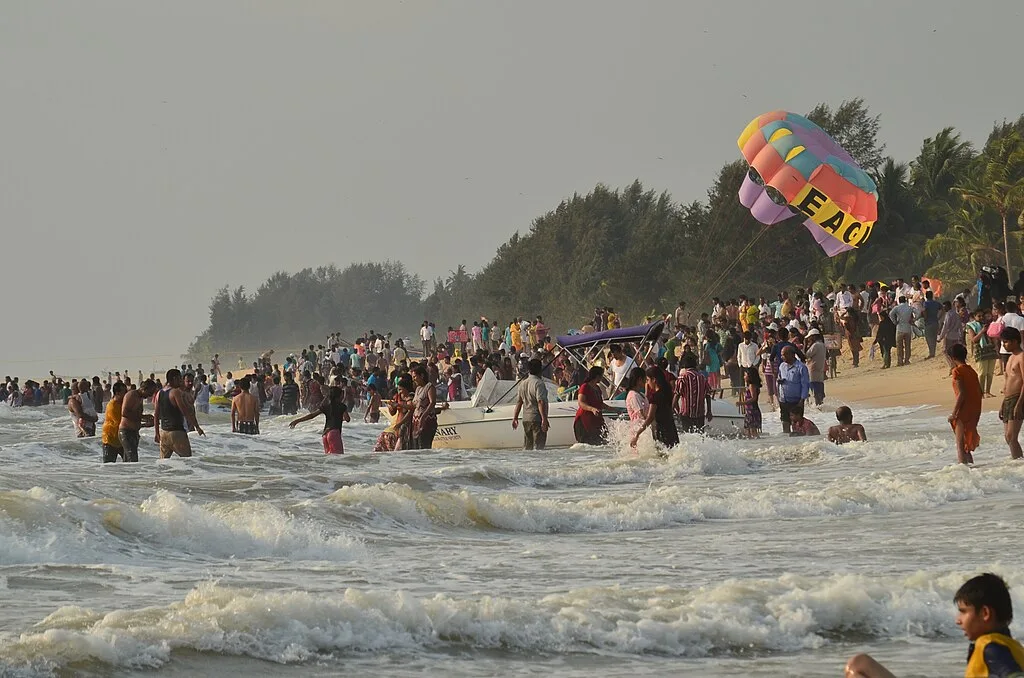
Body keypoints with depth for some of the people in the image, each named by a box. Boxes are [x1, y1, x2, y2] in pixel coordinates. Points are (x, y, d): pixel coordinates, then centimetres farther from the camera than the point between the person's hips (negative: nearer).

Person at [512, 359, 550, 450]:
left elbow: (519, 402, 14)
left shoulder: (523, 383, 11)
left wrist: (515, 418, 19)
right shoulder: (539, 383, -13)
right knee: (538, 445, -7)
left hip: (526, 419, 8)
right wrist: (544, 419, -21)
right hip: (537, 418, -8)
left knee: (527, 446, 12)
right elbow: (540, 402, -20)